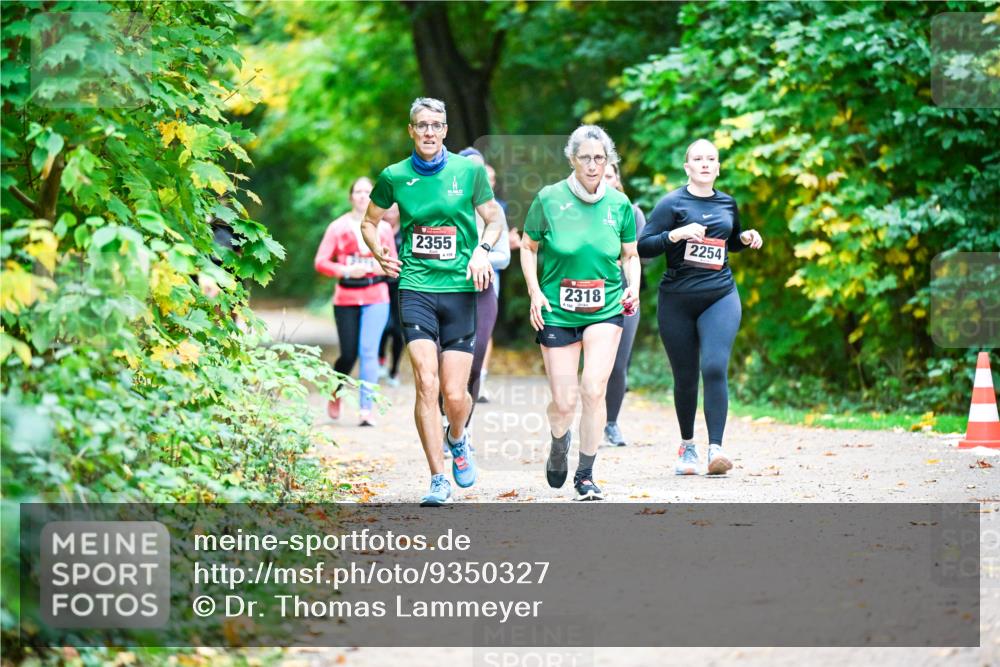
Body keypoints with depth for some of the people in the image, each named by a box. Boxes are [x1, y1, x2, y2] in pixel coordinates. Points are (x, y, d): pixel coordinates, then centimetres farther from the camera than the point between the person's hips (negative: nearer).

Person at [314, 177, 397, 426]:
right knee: (348, 354, 1)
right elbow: (320, 262, 0)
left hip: (376, 296, 0)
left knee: (369, 351, -12)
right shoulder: (338, 227, 4)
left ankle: (366, 409, -13)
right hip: (346, 298, 0)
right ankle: (335, 394, 30)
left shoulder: (383, 228, 8)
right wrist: (345, 270, -15)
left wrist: (371, 268, -9)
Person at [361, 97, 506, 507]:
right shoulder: (394, 177, 4)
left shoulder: (469, 171, 2)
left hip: (460, 289, 0)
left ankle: (457, 440, 34)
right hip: (415, 288, 0)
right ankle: (438, 480, -6)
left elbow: (495, 218, 13)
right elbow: (370, 221, 20)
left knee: (455, 395, -2)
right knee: (427, 384, -13)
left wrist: (482, 250, -6)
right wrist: (380, 255, 2)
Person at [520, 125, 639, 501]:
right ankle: (558, 445, 35)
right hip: (557, 311, -1)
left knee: (593, 389, -15)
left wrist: (632, 286, -4)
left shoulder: (619, 204, 1)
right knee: (564, 402, -1)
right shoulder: (549, 199, -5)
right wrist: (535, 291, -6)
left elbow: (630, 255, 14)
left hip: (606, 310, 1)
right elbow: (528, 247, 6)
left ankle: (585, 475, -1)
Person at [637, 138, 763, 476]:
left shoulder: (728, 204, 10)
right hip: (677, 301, -1)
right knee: (685, 378, 6)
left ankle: (715, 448, -20)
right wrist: (675, 234, -23)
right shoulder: (672, 203, -3)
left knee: (714, 368, -17)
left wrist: (746, 238, 7)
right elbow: (642, 247, -8)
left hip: (720, 298, 1)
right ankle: (687, 446, 26)